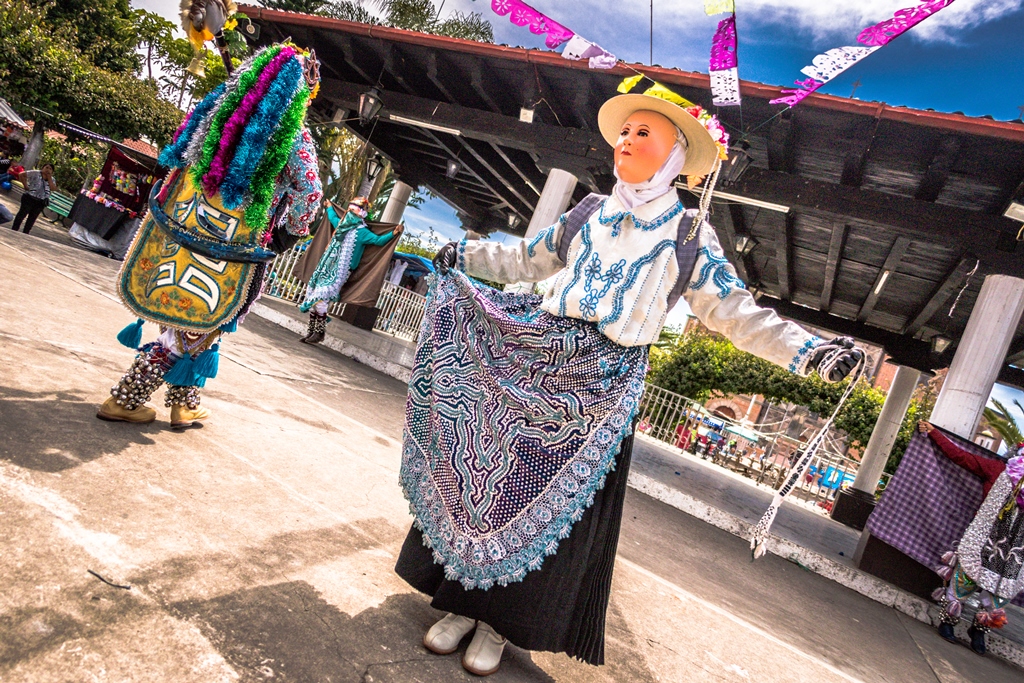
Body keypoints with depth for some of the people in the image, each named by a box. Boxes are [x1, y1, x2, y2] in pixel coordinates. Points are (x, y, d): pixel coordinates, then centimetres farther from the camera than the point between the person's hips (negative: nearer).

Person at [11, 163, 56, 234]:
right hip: (29, 198, -4)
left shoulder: (52, 180, 7)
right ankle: (14, 230, 6)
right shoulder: (35, 173, -5)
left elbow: (53, 188, -11)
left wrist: (49, 177, -11)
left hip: (40, 202, 4)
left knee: (32, 218, 9)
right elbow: (21, 174, -7)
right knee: (22, 214, -1)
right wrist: (25, 185, -10)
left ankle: (25, 233, 18)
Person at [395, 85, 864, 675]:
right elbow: (528, 260, 24)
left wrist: (813, 351, -14)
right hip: (531, 360, 4)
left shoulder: (689, 236, 1)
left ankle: (501, 623, 22)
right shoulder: (588, 214, 10)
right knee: (487, 471, 5)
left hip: (602, 386, -3)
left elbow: (737, 313, -3)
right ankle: (464, 602, 23)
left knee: (556, 504, 3)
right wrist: (466, 256, 25)